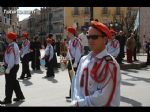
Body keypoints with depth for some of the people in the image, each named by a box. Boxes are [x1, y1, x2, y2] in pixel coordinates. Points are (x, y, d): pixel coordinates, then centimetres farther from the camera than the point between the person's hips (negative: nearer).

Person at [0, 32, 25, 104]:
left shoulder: (11, 47, -21)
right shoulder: (15, 45, 11)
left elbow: (11, 59, -24)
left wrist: (8, 69, -22)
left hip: (11, 67, -10)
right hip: (15, 66, 10)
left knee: (9, 84, -1)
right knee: (14, 82, 18)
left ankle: (8, 99, 7)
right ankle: (20, 96, 26)